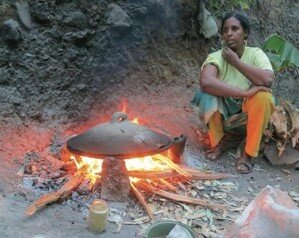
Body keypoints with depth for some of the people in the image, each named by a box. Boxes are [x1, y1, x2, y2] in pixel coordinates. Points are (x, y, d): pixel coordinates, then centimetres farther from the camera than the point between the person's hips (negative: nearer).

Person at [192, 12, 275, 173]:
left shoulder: (255, 53, -12)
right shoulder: (216, 57, -17)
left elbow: (268, 80, -32)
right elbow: (205, 82, -39)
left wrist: (235, 61, -27)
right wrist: (245, 92, -39)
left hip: (248, 109, 1)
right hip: (222, 108, 0)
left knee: (263, 97, -31)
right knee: (208, 94, -30)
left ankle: (248, 153, -16)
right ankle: (217, 142, -7)